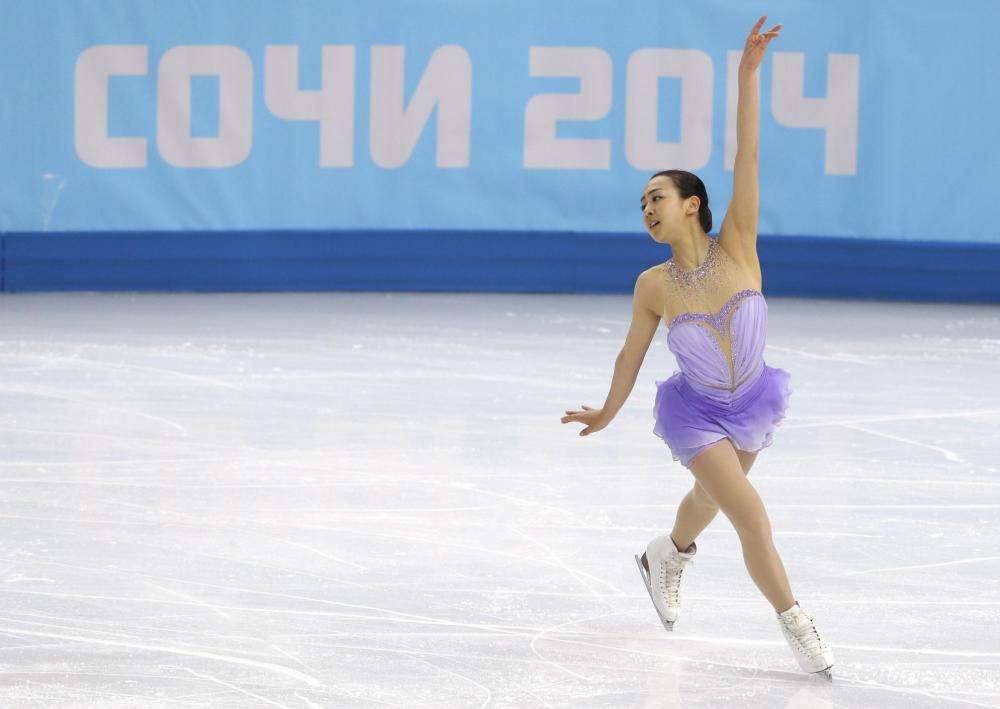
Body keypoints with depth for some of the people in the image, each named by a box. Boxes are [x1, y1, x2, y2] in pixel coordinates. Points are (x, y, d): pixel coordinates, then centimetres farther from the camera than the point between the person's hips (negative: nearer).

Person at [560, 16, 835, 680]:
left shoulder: (738, 246, -18)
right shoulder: (653, 286, -18)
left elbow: (748, 161, -28)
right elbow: (631, 354, -2)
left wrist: (748, 74, -36)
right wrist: (608, 412, 10)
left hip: (751, 402, 3)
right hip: (699, 414, -3)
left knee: (710, 497, 28)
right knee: (753, 519, -15)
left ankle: (668, 557, 59)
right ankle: (798, 627, 0)